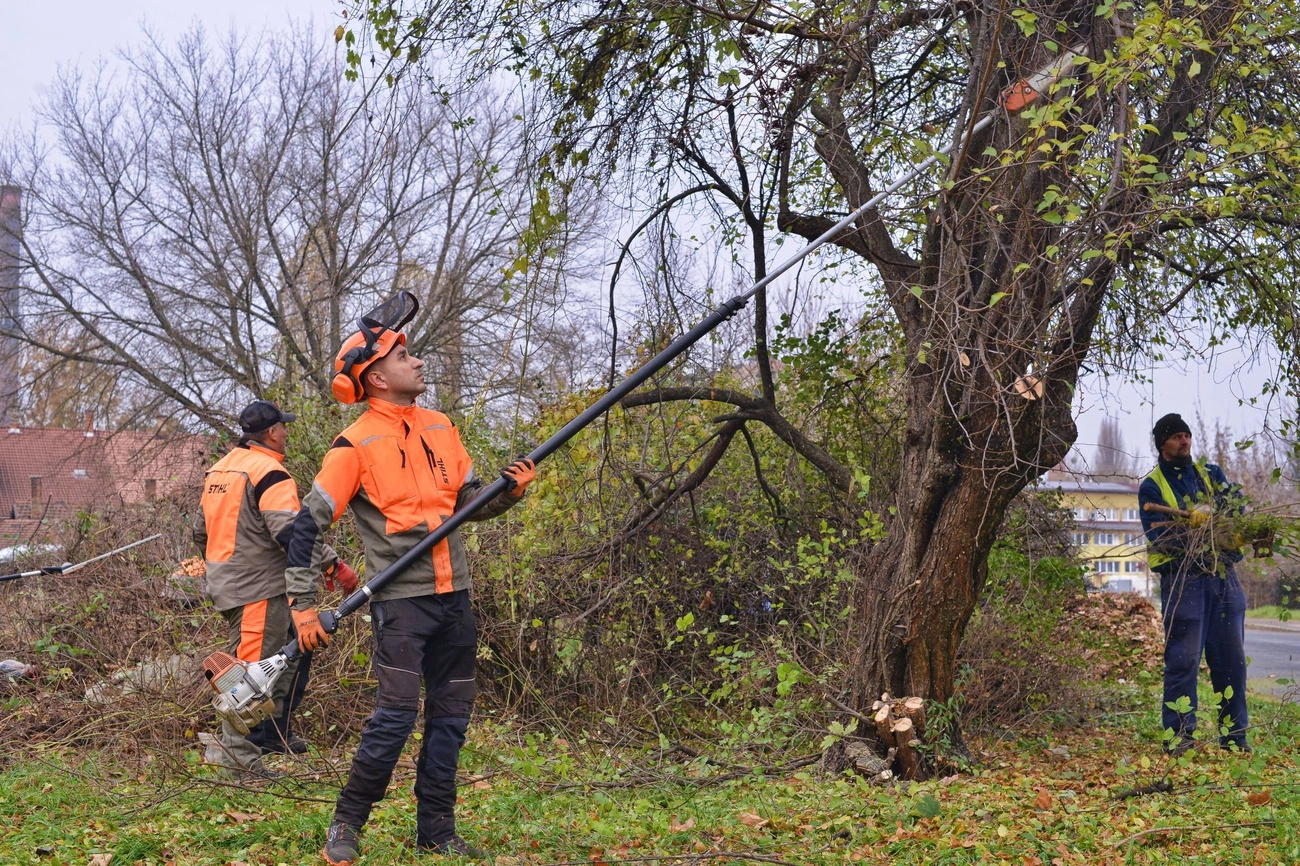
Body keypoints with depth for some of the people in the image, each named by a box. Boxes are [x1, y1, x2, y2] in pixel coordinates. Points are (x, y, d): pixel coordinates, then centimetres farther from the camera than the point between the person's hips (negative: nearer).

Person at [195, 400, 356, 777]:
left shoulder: (219, 469, 15)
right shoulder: (268, 472, -14)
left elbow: (201, 531, 23)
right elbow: (290, 531, -25)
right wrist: (334, 565, -20)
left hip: (227, 584, 10)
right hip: (259, 589, -10)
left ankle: (274, 731, 25)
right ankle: (240, 756, -5)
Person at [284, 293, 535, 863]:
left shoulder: (440, 427, 10)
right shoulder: (356, 445, -9)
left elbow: (471, 501, 17)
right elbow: (309, 526, -8)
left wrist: (511, 490, -4)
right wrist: (303, 605, -13)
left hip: (453, 597, 6)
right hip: (401, 600, -6)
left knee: (451, 716, 9)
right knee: (396, 716, -12)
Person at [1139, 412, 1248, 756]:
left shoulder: (1211, 474, 16)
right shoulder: (1151, 487, 3)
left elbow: (1236, 503, 2)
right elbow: (1158, 533, -9)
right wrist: (1192, 527, -24)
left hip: (1223, 576, 4)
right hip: (1182, 580, -4)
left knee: (1231, 658, 6)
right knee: (1183, 659, -6)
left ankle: (1234, 735, 15)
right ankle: (1178, 736, -1)